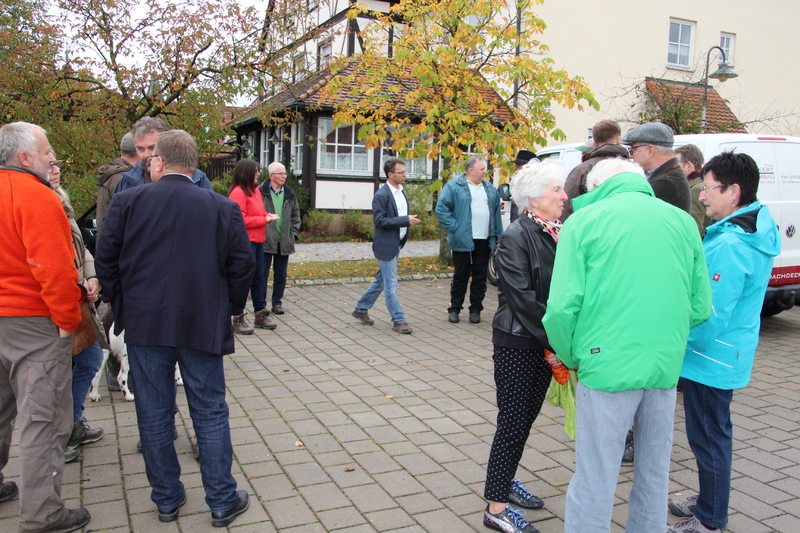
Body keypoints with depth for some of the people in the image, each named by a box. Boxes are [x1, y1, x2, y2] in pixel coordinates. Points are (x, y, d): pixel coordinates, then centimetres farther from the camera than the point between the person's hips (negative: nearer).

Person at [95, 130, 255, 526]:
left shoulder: (127, 202, -3)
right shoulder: (223, 208, -3)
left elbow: (106, 260, 0)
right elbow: (242, 265, -3)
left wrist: (119, 301, 15)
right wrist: (229, 306, 12)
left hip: (144, 326, 1)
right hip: (202, 326, 0)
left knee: (154, 415, 13)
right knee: (210, 414, 9)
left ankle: (166, 499, 25)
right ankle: (222, 501, 17)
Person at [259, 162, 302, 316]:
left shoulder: (290, 194, 10)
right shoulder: (261, 192, -5)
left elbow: (296, 215, 16)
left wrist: (293, 233, 6)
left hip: (284, 242, 4)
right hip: (265, 241, -4)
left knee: (281, 274, 11)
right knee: (262, 274, 2)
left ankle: (277, 302, 22)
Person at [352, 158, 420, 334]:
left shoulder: (401, 192, 12)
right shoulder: (381, 195, -16)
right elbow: (380, 220, -21)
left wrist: (410, 220, 5)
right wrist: (405, 220, -24)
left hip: (397, 244, 9)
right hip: (386, 245, -9)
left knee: (381, 280, 17)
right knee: (391, 285, -2)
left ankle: (361, 309, 31)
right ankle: (398, 320, 6)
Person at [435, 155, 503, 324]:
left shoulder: (489, 188, 14)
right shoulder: (454, 186, -3)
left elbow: (496, 212, 16)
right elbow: (441, 209, -7)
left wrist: (497, 235, 8)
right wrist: (454, 228, -13)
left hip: (484, 241, 5)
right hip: (463, 241, -4)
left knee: (480, 277, 8)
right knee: (460, 276, 3)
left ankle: (475, 309, 18)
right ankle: (454, 309, 16)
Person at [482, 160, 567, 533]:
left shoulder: (559, 233, 6)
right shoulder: (516, 237, -15)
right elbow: (522, 298, -19)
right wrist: (553, 343, -18)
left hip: (546, 344, 7)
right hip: (518, 345, -7)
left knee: (525, 418, 18)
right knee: (513, 422, 0)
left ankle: (505, 481, 36)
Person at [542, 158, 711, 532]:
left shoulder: (584, 220, -3)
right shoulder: (682, 221, 8)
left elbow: (562, 307, -11)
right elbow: (700, 307, 9)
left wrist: (570, 358, 5)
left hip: (608, 365, -4)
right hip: (666, 367, 5)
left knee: (595, 478, 6)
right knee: (654, 473, 21)